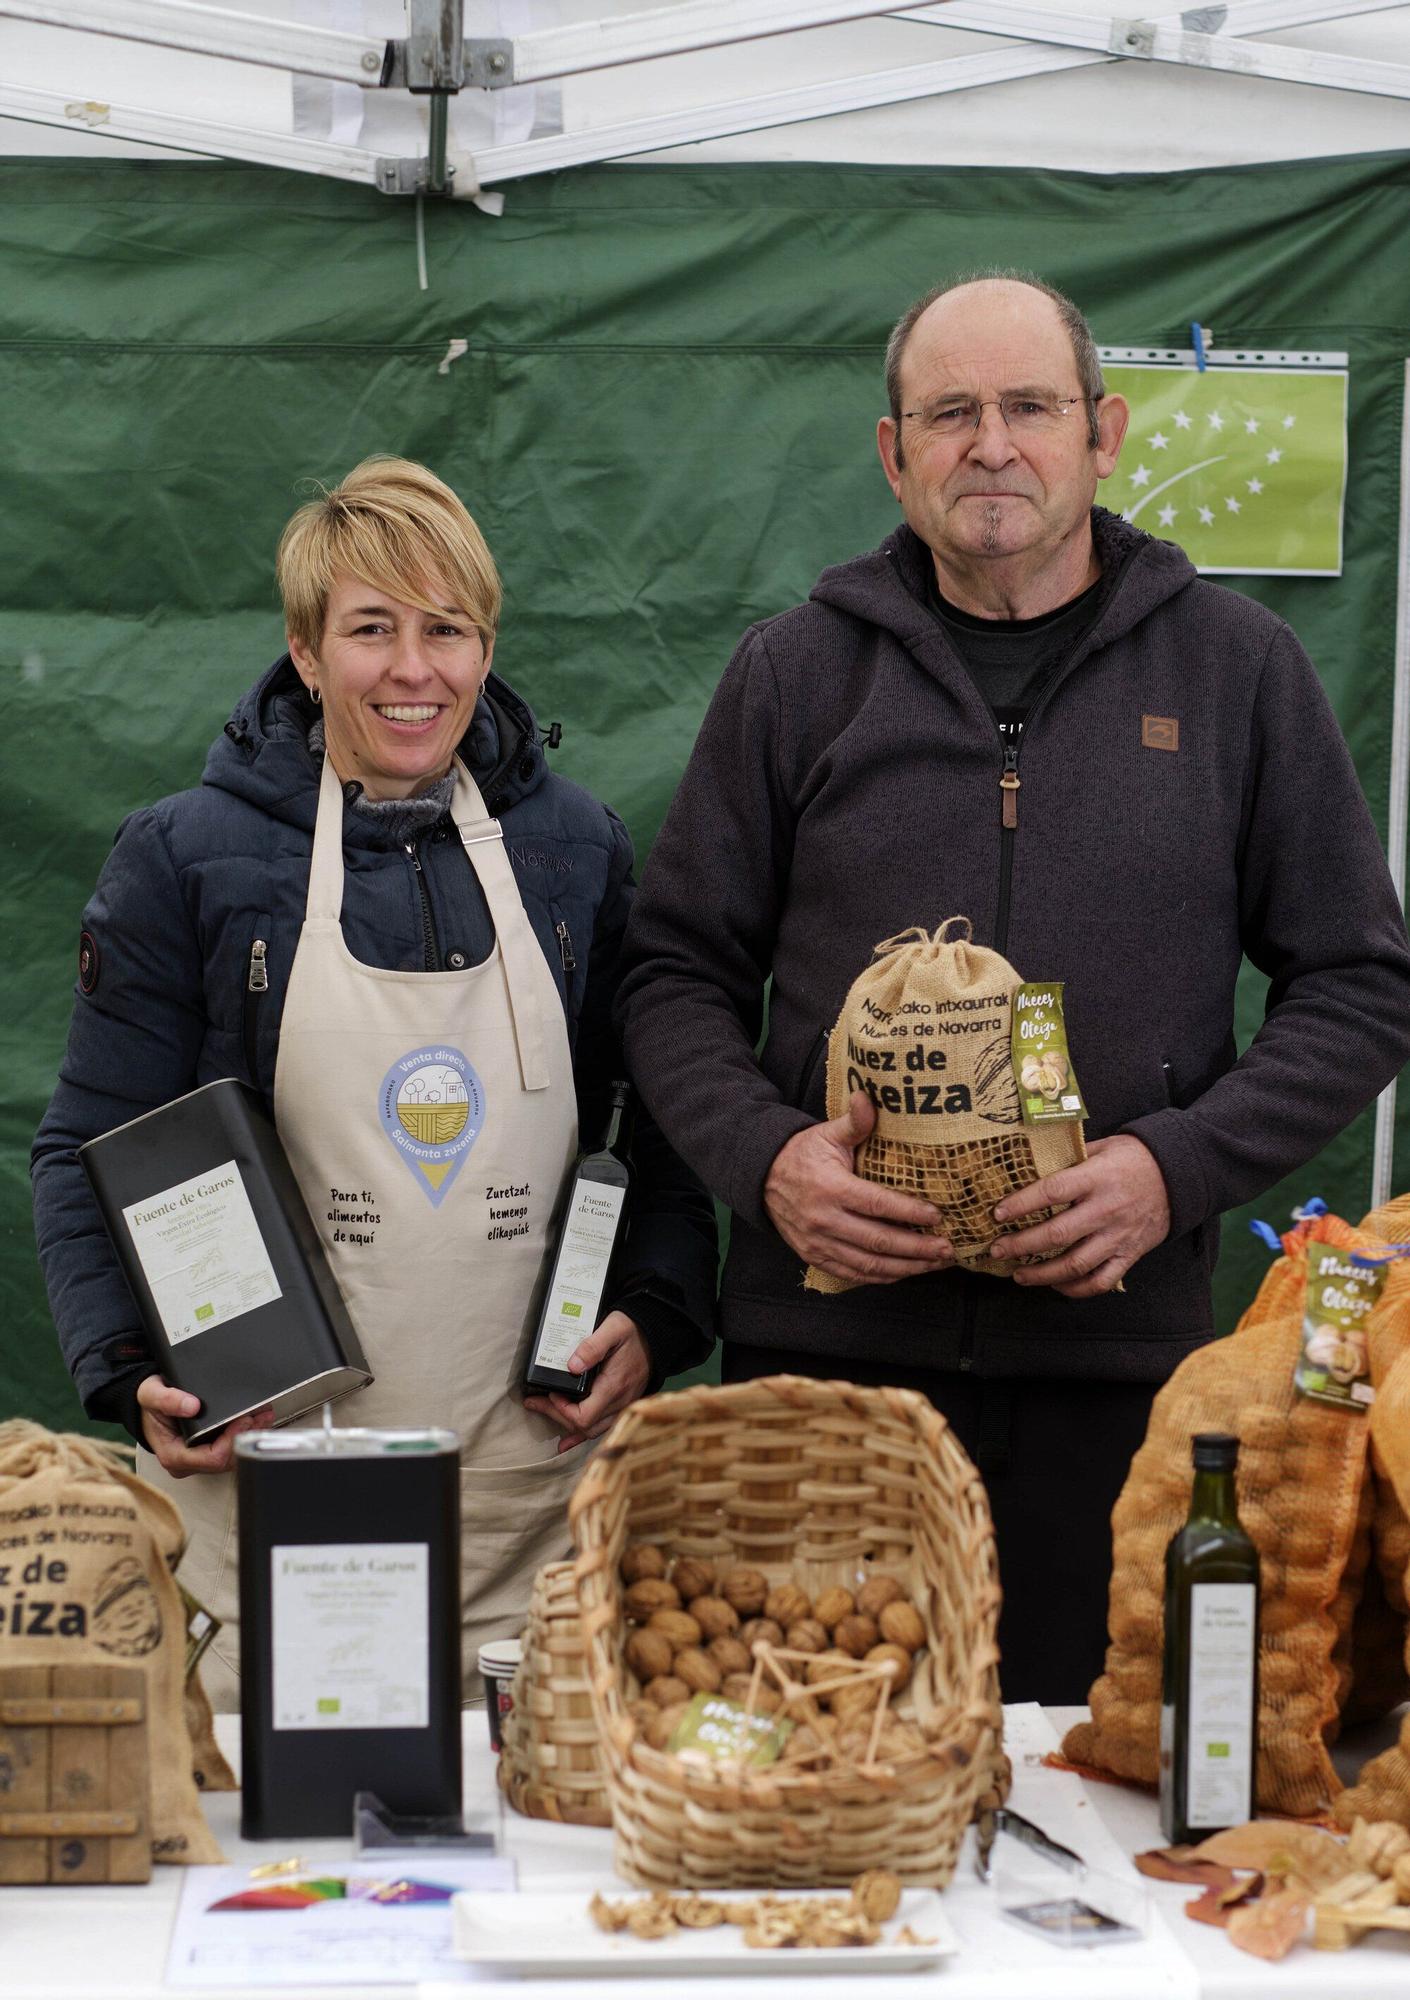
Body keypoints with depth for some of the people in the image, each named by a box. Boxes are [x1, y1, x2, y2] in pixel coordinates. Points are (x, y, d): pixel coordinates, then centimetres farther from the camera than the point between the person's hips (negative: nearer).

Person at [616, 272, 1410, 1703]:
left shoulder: (1234, 669, 6)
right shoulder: (797, 672, 8)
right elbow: (678, 969, 10)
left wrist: (1179, 1167, -9)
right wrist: (764, 1154, -9)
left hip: (1119, 1345, 0)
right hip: (826, 1336, 1)